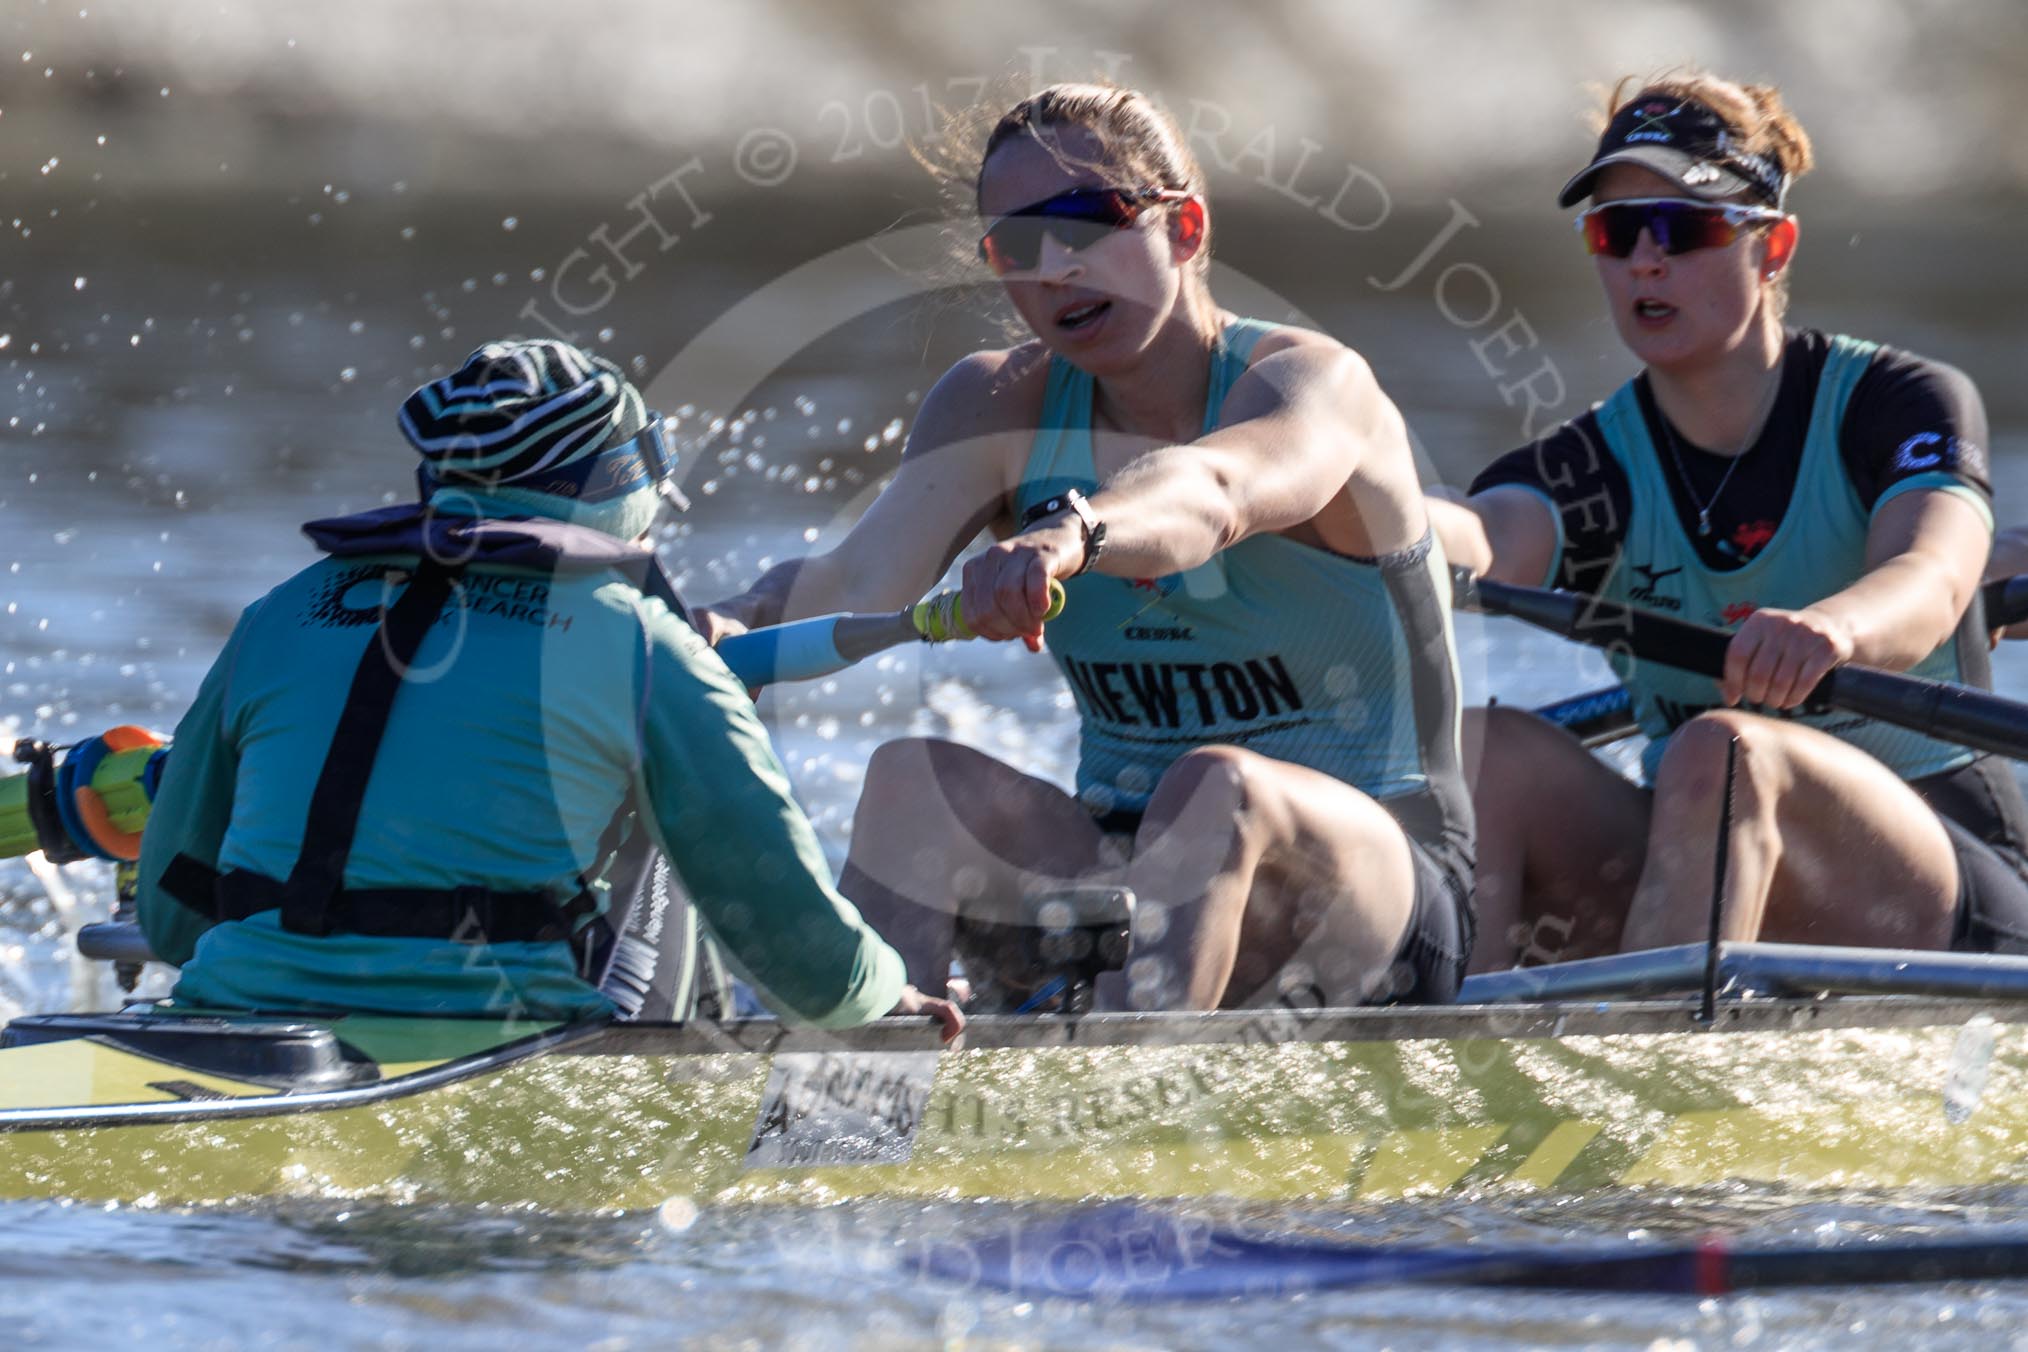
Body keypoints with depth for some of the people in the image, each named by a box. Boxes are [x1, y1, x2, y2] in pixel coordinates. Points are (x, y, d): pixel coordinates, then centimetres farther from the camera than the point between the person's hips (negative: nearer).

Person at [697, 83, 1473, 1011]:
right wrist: (734, 623, -37)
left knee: (1220, 789, -37)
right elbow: (863, 577, -14)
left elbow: (1210, 490, -38)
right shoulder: (997, 405, 3)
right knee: (918, 777, -24)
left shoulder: (1310, 381, -13)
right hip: (1124, 864, 4)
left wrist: (1067, 535, -60)